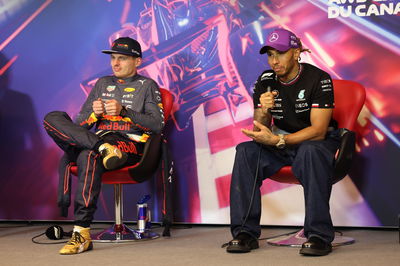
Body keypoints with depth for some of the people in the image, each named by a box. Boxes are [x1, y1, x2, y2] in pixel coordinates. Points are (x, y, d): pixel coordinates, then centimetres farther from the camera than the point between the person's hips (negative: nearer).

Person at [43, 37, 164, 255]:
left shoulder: (147, 85, 13)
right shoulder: (102, 83, 26)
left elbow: (158, 124, -1)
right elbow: (79, 124, 21)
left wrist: (123, 111, -9)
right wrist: (94, 113, -2)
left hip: (131, 143, -5)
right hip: (98, 137, 5)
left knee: (89, 156, -39)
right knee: (53, 119, -16)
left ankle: (82, 233, -41)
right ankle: (103, 147, -35)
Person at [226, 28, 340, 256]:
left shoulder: (318, 79, -16)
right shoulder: (266, 81, -2)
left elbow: (318, 131, -22)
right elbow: (260, 131, -3)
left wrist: (276, 140, -33)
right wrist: (263, 111, -27)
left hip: (319, 142, -4)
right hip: (281, 143, 5)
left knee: (310, 151, -39)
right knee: (245, 151, -21)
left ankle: (319, 235, -32)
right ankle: (245, 232, -20)